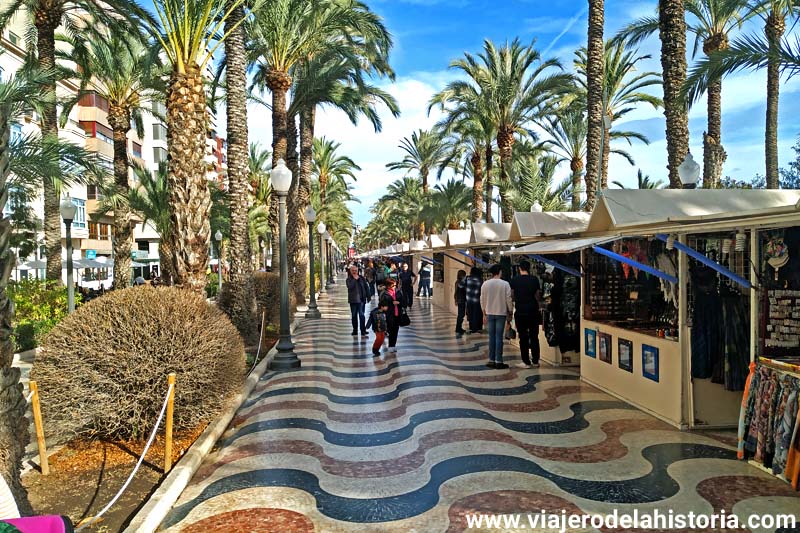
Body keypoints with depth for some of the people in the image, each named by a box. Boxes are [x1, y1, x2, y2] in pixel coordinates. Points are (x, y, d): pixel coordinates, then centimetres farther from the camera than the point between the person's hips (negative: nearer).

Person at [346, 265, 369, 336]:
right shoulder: (349, 279, 2)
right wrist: (354, 279, -15)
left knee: (361, 315, -4)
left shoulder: (362, 278, 4)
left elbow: (366, 288, 7)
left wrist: (368, 297, 2)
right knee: (354, 315, 8)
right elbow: (349, 286, -19)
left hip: (361, 299, -1)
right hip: (353, 300, 1)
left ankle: (363, 330, -2)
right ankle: (355, 330, 17)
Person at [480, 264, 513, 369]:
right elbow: (509, 300, -7)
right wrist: (510, 313, 5)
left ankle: (491, 360, 11)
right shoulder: (505, 284, -8)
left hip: (490, 313, 3)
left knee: (491, 337, 9)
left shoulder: (485, 284, 0)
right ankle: (498, 361, 1)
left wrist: (484, 314, 15)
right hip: (501, 313, -3)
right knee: (499, 337, 0)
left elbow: (482, 300, 5)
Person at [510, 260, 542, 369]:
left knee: (523, 338, 4)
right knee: (534, 337, 11)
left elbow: (512, 296, 0)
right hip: (533, 311, 1)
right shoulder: (534, 279, -3)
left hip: (520, 312, -1)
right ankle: (535, 361, 16)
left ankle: (526, 362, 5)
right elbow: (538, 295, 0)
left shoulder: (514, 280, -5)